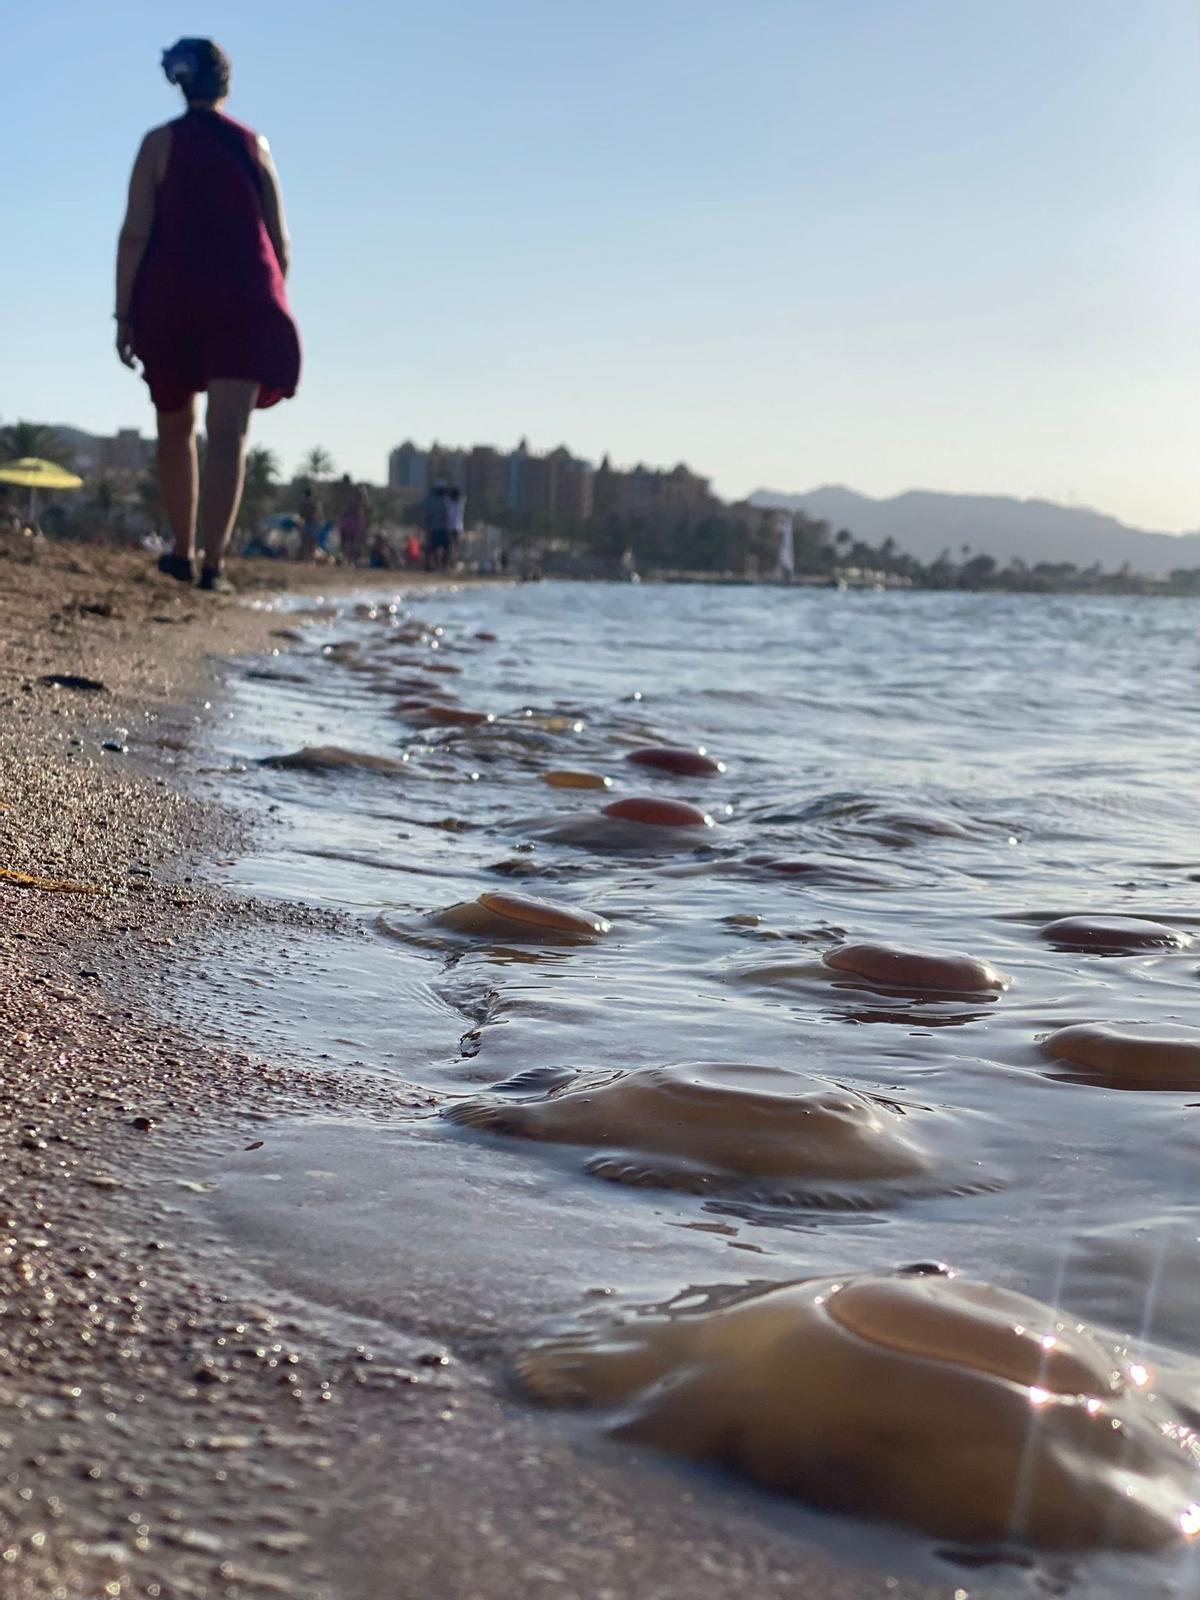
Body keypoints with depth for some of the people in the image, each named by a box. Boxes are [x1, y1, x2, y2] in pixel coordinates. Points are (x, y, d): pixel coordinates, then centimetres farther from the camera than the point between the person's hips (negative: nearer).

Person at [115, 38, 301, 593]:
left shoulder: (160, 143, 3)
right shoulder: (253, 145, 9)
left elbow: (134, 233, -5)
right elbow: (278, 240, 8)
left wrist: (124, 314, -3)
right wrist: (273, 306, 19)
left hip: (169, 297, 0)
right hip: (244, 300, 0)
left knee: (175, 427, 16)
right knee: (227, 432, -7)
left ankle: (184, 552, 22)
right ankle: (213, 562, -18)